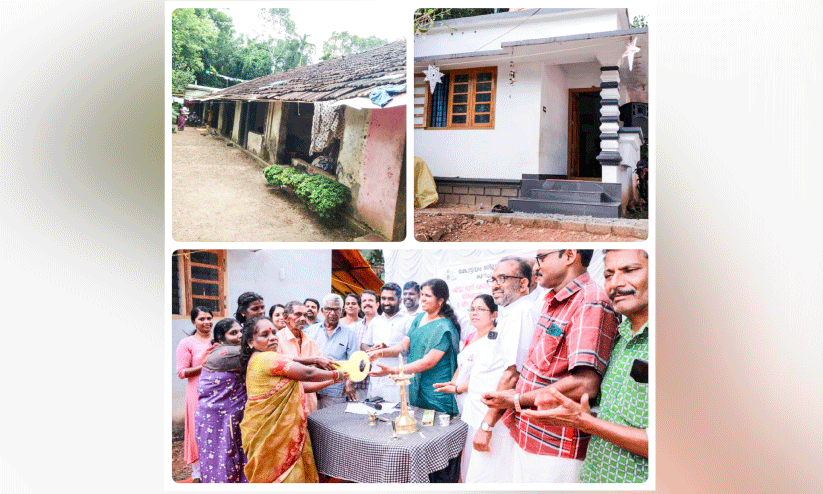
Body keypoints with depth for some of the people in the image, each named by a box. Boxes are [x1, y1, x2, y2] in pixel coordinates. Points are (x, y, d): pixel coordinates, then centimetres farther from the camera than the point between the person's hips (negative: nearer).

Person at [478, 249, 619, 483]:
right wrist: (487, 423, 10)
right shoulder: (552, 302, 12)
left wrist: (518, 399, -15)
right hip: (523, 440, 8)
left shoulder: (591, 301, -18)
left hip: (555, 454, -8)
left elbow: (585, 384, -27)